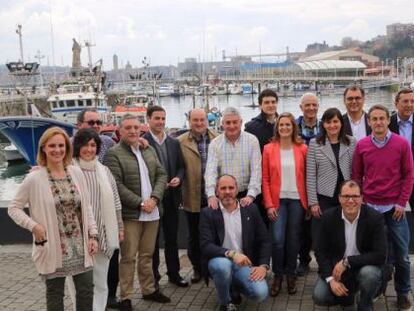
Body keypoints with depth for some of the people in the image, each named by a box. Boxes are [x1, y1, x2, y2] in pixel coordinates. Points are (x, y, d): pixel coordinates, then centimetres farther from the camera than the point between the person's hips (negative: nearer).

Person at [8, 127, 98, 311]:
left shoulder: (76, 173, 2)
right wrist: (33, 226, -16)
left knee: (86, 290, 9)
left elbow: (87, 207, 7)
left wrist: (93, 234, 2)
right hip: (53, 248, -3)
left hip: (80, 245, 3)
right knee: (55, 294, 10)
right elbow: (13, 208, -3)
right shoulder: (34, 178, -10)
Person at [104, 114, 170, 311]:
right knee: (128, 257, 1)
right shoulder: (113, 154, -7)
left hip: (152, 212, 5)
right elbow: (116, 185, -14)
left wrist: (154, 198, -7)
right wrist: (140, 203, -15)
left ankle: (149, 290, 27)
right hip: (130, 214, -5)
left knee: (147, 255, 14)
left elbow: (162, 175, 9)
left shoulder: (150, 151, 13)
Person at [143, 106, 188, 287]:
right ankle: (153, 277, 18)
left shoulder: (174, 143, 9)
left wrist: (178, 178, -7)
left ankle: (174, 274, 26)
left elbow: (181, 166, 12)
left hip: (171, 197, 5)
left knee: (172, 238, 14)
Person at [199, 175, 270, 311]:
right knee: (223, 265, -37)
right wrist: (231, 254, -30)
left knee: (261, 293, -22)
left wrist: (263, 266, -11)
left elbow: (264, 241, 4)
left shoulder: (250, 209, 1)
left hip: (244, 263, 2)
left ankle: (235, 288, 13)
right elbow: (206, 246, -15)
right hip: (219, 260, -2)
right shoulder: (208, 213, -6)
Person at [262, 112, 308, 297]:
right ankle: (277, 275, 12)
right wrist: (269, 204, -7)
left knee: (293, 239, 7)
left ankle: (290, 275, 24)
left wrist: (308, 201, -1)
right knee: (277, 239, -7)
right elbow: (265, 178, 0)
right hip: (278, 200, -1)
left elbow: (307, 176, 5)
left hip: (297, 200, 1)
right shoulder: (269, 149, 1)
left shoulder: (302, 149, 3)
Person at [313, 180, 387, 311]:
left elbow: (380, 255, -22)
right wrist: (331, 279, -18)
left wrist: (347, 262, -26)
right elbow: (323, 252, -4)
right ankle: (346, 294, 15)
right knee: (319, 296, -19)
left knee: (369, 273, -35)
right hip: (336, 268, 2)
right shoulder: (329, 217, -8)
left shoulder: (375, 218, -16)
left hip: (364, 266, -2)